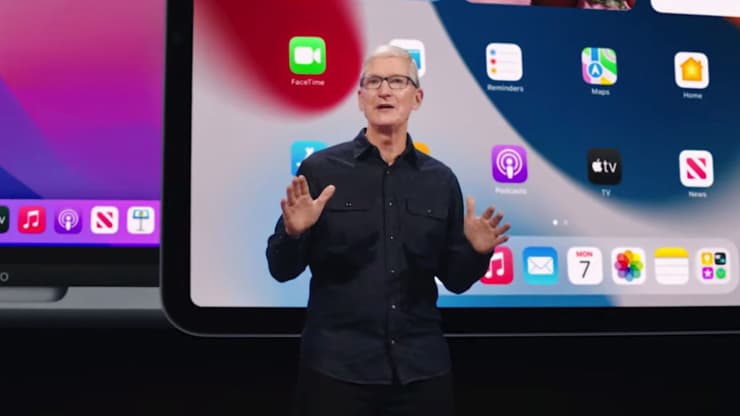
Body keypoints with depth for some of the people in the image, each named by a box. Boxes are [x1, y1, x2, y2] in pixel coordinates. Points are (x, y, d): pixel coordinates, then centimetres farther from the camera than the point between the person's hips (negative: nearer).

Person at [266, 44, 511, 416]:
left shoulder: (441, 179, 5)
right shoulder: (320, 168, -3)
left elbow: (454, 279, 10)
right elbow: (282, 270, 0)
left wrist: (476, 252, -9)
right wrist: (293, 233, -19)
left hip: (422, 367, 3)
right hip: (336, 367, -2)